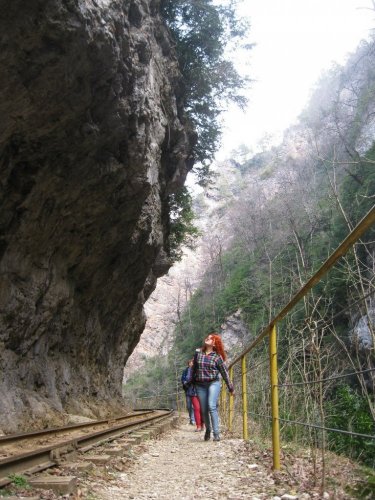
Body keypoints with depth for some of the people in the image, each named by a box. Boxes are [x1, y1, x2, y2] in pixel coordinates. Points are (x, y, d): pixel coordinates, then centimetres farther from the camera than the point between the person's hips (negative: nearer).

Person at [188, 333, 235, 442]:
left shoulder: (217, 356, -2)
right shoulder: (198, 353, 5)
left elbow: (224, 372, 3)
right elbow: (193, 368, 15)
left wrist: (231, 388, 5)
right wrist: (190, 381, 20)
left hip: (213, 383, -3)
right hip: (200, 385, 3)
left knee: (212, 406, -20)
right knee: (204, 410, 7)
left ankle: (216, 433, -17)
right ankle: (208, 430, 31)